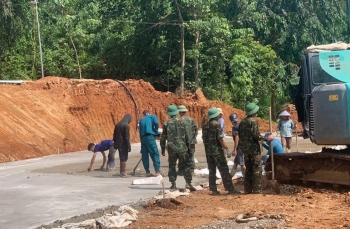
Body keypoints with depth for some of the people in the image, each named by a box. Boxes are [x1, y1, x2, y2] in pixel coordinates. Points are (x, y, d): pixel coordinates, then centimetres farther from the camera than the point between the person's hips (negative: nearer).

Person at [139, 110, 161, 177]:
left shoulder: (141, 120, 26)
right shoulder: (152, 116, 13)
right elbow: (156, 122, -8)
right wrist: (156, 131, 8)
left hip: (142, 137, 5)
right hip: (150, 137, -5)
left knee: (145, 155, 9)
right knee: (155, 154, -6)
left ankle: (147, 172, 12)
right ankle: (157, 172, -15)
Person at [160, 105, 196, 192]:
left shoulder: (166, 124, -1)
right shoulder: (181, 122, 0)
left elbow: (163, 137, 1)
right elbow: (186, 136, 4)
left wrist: (163, 149, 11)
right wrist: (188, 146, 16)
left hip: (171, 149, 0)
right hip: (182, 148, 0)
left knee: (172, 166, 10)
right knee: (185, 165, 5)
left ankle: (173, 184, 7)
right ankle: (188, 183, -5)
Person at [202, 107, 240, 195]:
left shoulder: (205, 125, 8)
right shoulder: (216, 124, -13)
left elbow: (204, 138, 13)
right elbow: (220, 138, -17)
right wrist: (225, 147, -9)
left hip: (208, 151, 7)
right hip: (217, 151, -7)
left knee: (212, 170, 10)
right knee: (224, 170, -3)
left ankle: (213, 189, 11)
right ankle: (230, 189, -3)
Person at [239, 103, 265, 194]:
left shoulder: (242, 122, 10)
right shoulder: (253, 121, -13)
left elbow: (240, 135, 13)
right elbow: (256, 135, -18)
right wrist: (267, 138, -9)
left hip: (245, 149, 7)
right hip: (254, 148, -7)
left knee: (248, 169, 12)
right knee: (256, 169, -2)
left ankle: (248, 189, 14)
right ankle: (257, 189, -1)